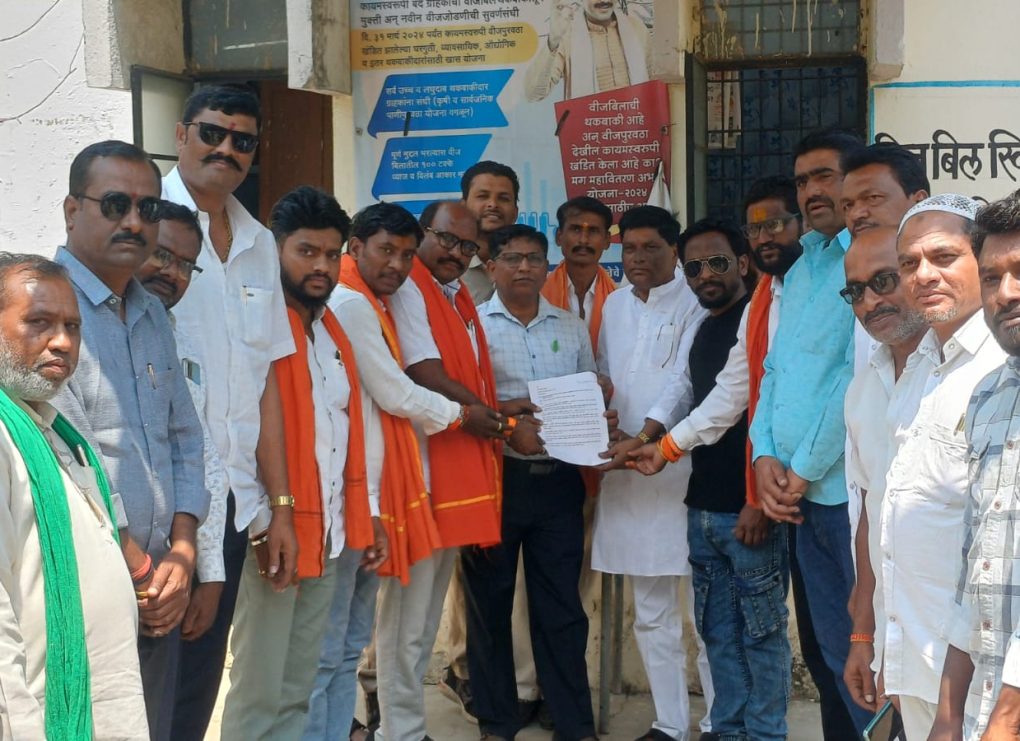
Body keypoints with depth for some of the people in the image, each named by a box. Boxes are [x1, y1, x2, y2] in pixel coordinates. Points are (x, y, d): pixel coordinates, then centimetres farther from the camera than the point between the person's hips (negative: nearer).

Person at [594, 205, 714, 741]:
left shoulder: (694, 305, -4)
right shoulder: (614, 303, 15)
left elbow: (685, 382, -13)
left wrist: (644, 437, -25)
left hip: (684, 468, -6)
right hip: (625, 470, 6)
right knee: (651, 613, 12)